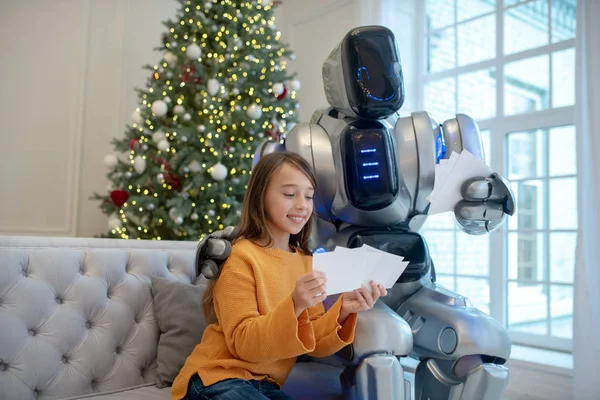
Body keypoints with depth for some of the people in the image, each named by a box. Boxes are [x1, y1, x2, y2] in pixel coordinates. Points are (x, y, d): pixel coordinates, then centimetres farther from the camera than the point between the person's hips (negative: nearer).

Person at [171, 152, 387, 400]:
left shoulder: (306, 262, 3)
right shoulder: (242, 257, -13)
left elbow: (314, 344, 0)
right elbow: (243, 343, -18)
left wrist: (342, 310, -17)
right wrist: (293, 306, -32)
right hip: (218, 380, -5)